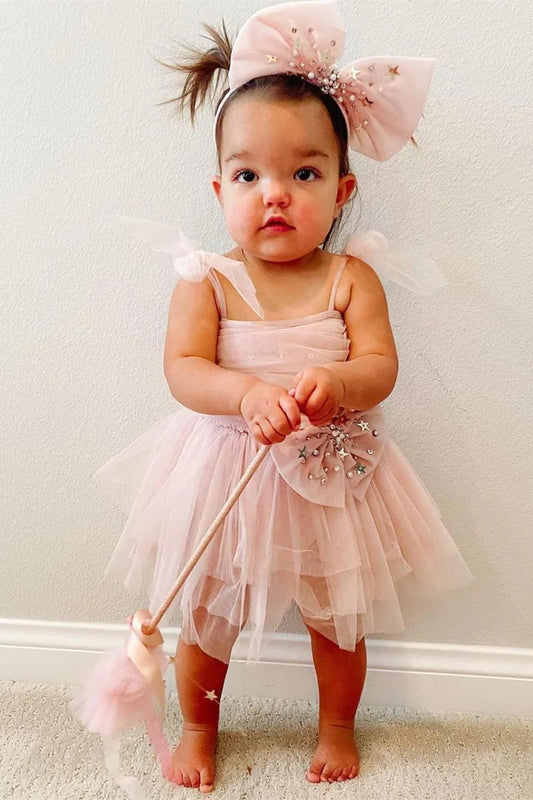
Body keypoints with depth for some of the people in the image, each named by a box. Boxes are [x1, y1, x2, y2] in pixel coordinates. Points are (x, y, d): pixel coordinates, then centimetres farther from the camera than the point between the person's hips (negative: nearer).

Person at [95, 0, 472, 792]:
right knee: (205, 620, 16)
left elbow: (381, 364, -15)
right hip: (226, 476, 0)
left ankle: (337, 726, 48)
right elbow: (183, 369, -18)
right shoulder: (206, 281, -9)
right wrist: (247, 393, -36)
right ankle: (199, 730, 46)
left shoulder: (351, 278, -8)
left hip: (329, 478, 1)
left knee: (338, 620, 17)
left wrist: (336, 385, -36)